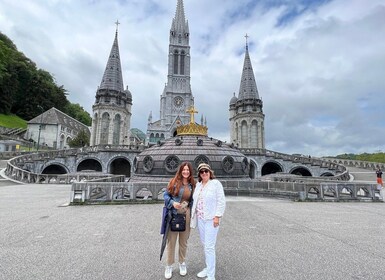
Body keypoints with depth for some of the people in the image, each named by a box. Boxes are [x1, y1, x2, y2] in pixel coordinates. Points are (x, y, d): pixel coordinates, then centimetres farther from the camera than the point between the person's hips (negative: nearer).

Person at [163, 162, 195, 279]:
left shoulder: (192, 185, 3)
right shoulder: (174, 182, -6)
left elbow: (192, 200, 11)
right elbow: (165, 195, -3)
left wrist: (192, 214, 4)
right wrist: (173, 203, -19)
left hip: (186, 215, 3)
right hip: (174, 215, -2)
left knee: (183, 241, 16)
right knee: (171, 241, 6)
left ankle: (182, 263, 37)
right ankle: (169, 266, 26)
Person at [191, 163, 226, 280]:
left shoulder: (216, 183, -11)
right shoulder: (198, 185, 7)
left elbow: (221, 201, -13)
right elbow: (195, 200, 13)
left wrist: (217, 216, -17)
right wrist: (193, 214, 9)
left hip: (211, 219, -6)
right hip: (200, 219, 6)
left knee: (209, 247, -3)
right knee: (205, 245, 18)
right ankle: (208, 268, 35)